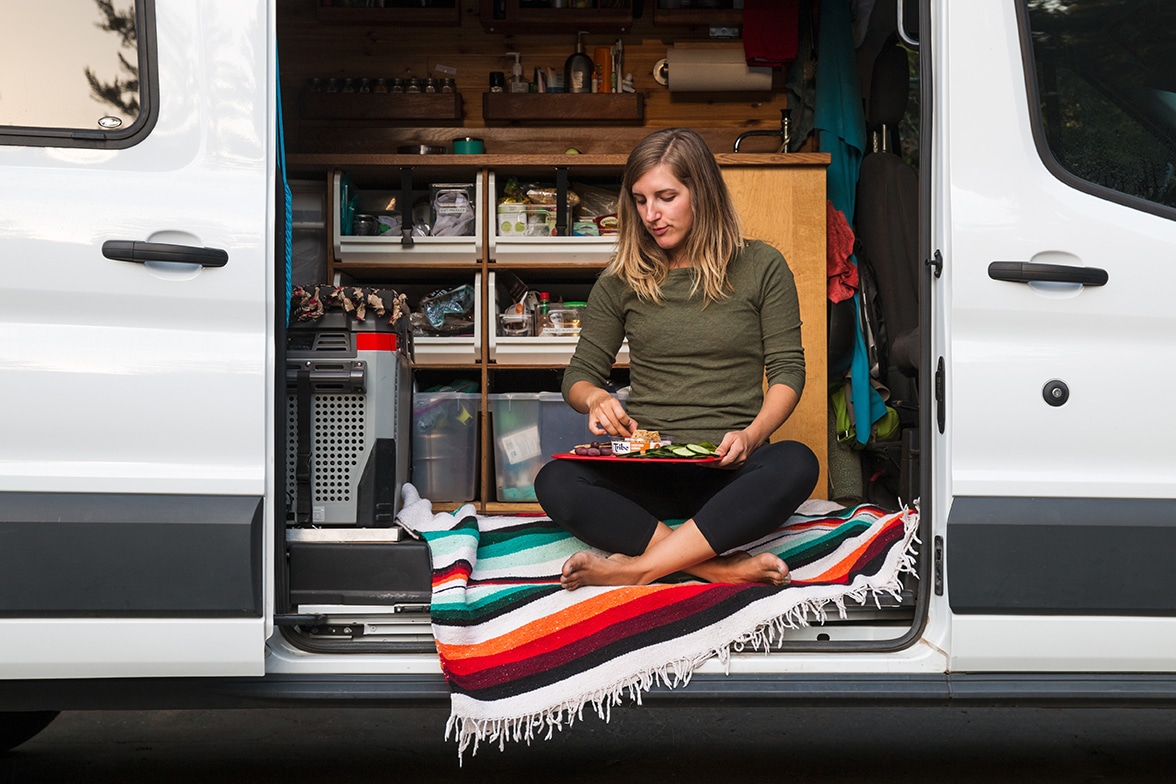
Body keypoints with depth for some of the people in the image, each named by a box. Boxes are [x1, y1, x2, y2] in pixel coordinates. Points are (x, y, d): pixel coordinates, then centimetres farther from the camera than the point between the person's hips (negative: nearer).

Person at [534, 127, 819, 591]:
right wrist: (596, 399, -10)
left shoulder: (761, 267, 7)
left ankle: (639, 566, -37)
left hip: (727, 469, -1)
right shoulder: (622, 280, 12)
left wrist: (751, 435, -15)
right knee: (555, 483, -31)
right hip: (645, 470, 1)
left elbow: (788, 370, 5)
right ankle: (727, 567, -38)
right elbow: (579, 375, 16)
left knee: (796, 465, -36)